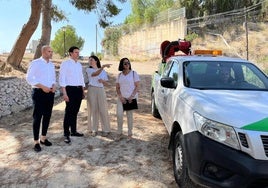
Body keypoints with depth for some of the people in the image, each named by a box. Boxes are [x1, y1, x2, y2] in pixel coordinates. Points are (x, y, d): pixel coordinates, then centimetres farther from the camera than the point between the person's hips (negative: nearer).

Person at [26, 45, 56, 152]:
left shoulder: (52, 65, 12)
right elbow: (29, 78, -9)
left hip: (50, 93, 6)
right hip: (39, 92, -6)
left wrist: (54, 86, -2)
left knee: (47, 116, 11)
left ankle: (43, 138, 26)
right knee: (37, 117, -1)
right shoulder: (35, 63, -6)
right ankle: (36, 142, 9)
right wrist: (42, 86, -18)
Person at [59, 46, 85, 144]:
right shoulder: (65, 64, -5)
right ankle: (66, 134, 6)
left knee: (75, 112, 13)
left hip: (79, 89, 6)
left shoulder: (79, 64, 14)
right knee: (69, 112, -3)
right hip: (70, 89, -6)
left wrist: (83, 91, 14)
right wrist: (64, 93, -16)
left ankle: (73, 131, 26)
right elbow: (62, 79, -10)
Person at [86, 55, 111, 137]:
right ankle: (94, 129, 11)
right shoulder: (88, 69, 5)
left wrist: (102, 81, -9)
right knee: (93, 109, 0)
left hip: (101, 90, 1)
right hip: (92, 90, -1)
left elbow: (106, 82, 13)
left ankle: (105, 129, 5)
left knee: (103, 110, -3)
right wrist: (103, 66, -26)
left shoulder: (103, 71, 12)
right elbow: (95, 74, -16)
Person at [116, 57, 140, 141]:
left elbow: (137, 87, -3)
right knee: (119, 114, -4)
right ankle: (120, 133, 10)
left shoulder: (134, 73, 0)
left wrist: (131, 96, -13)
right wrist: (120, 96, -5)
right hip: (121, 98, 3)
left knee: (129, 115, 3)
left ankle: (129, 134, 14)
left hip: (131, 98, -3)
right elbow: (117, 88, 11)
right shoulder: (119, 75, 10)